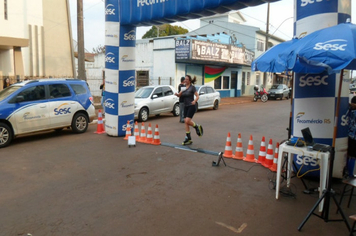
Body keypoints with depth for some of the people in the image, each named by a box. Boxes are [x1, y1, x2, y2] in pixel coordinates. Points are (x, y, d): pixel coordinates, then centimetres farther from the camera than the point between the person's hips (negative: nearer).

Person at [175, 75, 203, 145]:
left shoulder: (192, 87, -6)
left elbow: (197, 96, -8)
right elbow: (179, 95, 4)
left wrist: (194, 101, -27)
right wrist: (177, 94, -19)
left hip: (191, 106, -6)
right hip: (186, 106, 6)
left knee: (187, 121, -18)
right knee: (186, 122, 3)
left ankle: (197, 127, 11)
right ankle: (188, 139, 9)